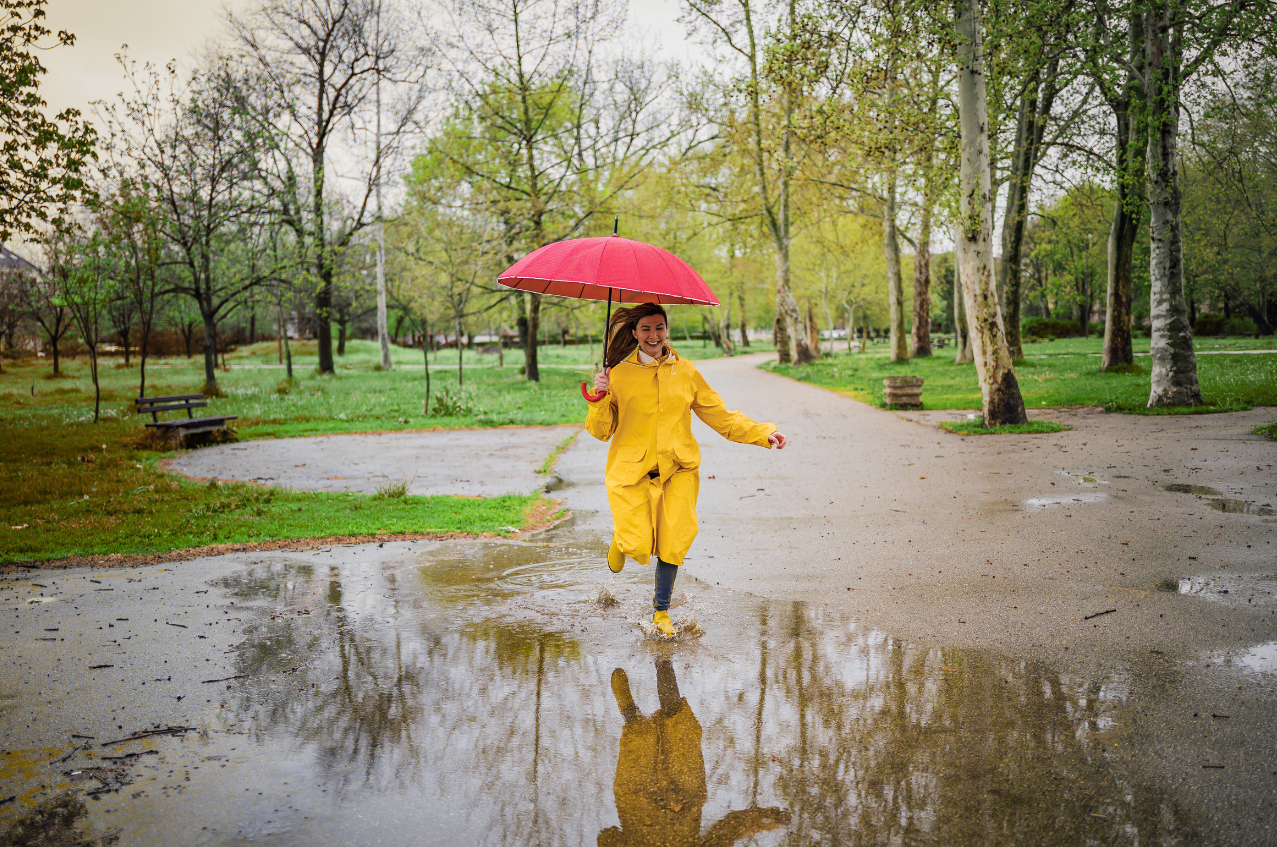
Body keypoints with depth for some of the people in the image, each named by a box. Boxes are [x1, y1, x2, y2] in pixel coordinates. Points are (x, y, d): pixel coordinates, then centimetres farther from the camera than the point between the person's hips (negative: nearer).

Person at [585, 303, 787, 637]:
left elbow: (721, 416, 11)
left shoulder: (685, 372, 7)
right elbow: (601, 430, 4)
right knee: (639, 548, -12)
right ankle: (622, 538, 26)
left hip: (677, 470, 2)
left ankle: (661, 610, 19)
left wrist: (763, 434, 3)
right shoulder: (618, 374, 2)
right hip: (631, 471, -2)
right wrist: (600, 397, -13)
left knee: (673, 543, -5)